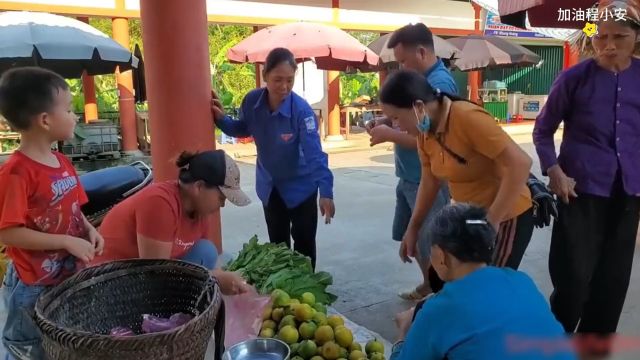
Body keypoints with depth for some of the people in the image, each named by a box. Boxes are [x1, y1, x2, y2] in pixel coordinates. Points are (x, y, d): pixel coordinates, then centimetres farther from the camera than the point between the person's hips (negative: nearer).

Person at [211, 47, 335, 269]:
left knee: (303, 241, 6)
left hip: (301, 184, -4)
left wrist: (326, 191, -46)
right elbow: (243, 130, 5)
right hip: (270, 185, 4)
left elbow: (315, 153, -35)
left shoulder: (301, 110, -29)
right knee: (277, 242, 17)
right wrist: (222, 119, -14)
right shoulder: (252, 101, -17)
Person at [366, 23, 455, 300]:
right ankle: (429, 286, 42)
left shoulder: (439, 83, -21)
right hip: (409, 177, 10)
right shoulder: (419, 79, 9)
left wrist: (389, 135, -18)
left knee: (430, 245, 3)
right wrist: (388, 121, 2)